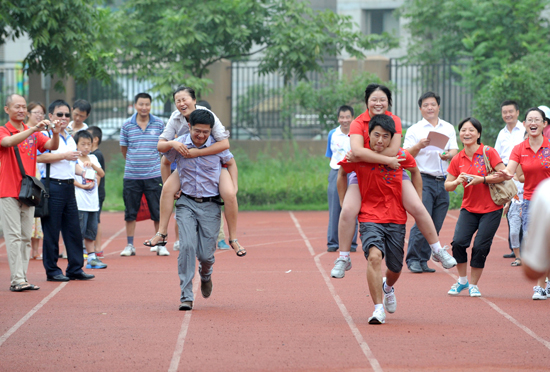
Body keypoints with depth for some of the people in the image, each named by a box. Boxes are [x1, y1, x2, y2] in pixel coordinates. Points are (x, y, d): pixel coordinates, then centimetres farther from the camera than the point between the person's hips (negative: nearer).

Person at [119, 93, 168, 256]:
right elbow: (123, 148, 13)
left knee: (158, 212, 0)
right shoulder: (127, 125, 2)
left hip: (153, 175, 0)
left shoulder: (159, 124, 2)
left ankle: (161, 245, 9)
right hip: (131, 175, 0)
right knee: (130, 213, 4)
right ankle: (129, 246, 13)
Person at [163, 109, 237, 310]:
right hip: (186, 203, 0)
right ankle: (186, 296, -13)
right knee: (187, 246, -19)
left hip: (210, 205, 0)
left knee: (205, 254, -2)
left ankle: (206, 275, 37)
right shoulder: (178, 144, -6)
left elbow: (231, 164, 13)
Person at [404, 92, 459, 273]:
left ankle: (423, 260, 8)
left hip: (443, 181, 4)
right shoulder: (414, 130, 6)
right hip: (424, 180, -4)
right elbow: (406, 155, 0)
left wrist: (449, 155, -14)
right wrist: (419, 146, -19)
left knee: (436, 224, 2)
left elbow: (455, 151, 9)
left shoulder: (449, 128, 16)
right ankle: (413, 259, -6)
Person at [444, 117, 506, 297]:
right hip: (469, 208, 3)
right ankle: (462, 280, 8)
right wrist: (457, 181, -12)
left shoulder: (489, 152, -8)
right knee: (458, 242, -14)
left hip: (491, 209, -3)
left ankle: (473, 284, 13)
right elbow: (447, 185, 9)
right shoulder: (458, 159, 3)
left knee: (480, 247, -8)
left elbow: (504, 175, -12)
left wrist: (482, 179, -20)